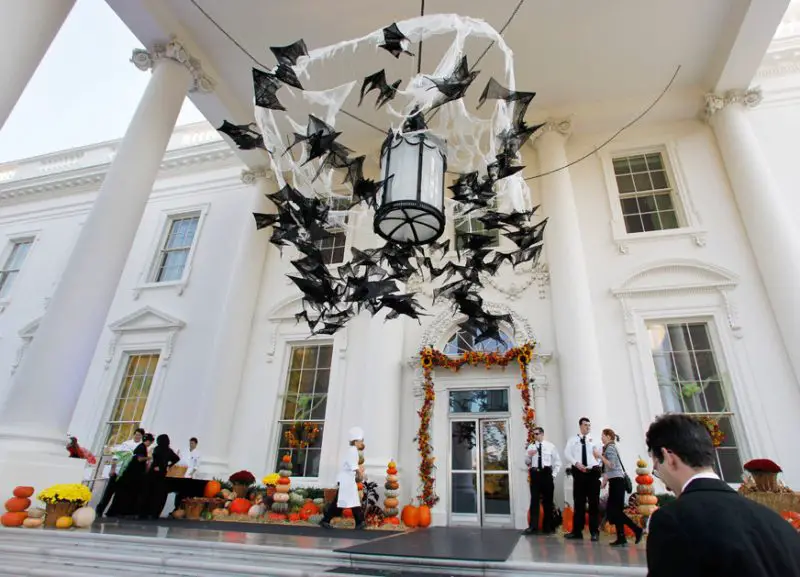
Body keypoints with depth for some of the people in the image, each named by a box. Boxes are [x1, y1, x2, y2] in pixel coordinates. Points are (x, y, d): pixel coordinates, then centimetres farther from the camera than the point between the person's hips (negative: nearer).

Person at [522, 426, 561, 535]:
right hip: (535, 474, 0)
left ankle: (548, 526, 21)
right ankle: (533, 526, 2)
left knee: (548, 500, 8)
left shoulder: (550, 446, 4)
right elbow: (527, 462, 8)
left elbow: (557, 462, 7)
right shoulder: (531, 446, 6)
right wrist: (529, 456, -12)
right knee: (534, 500, -1)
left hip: (546, 473, 0)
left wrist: (553, 475, 0)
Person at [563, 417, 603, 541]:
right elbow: (567, 454, -2)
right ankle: (577, 531, 13)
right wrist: (577, 463, -16)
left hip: (593, 472, 0)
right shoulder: (573, 440, 8)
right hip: (579, 472, 0)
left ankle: (594, 531, 14)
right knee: (579, 502, 5)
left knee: (594, 503, 4)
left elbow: (600, 456, 4)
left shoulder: (594, 440, 9)